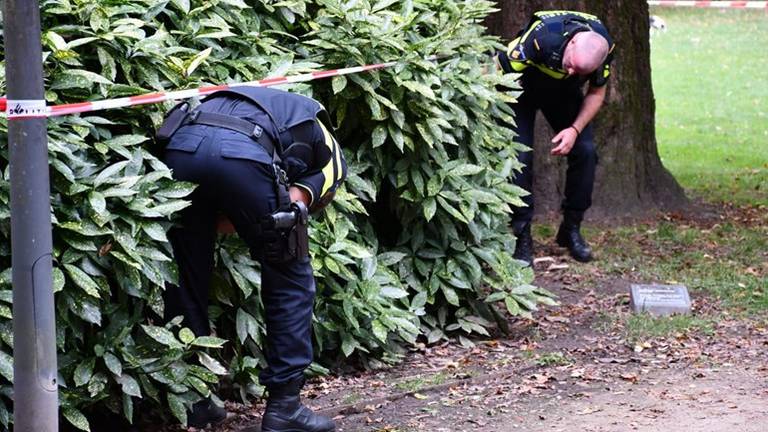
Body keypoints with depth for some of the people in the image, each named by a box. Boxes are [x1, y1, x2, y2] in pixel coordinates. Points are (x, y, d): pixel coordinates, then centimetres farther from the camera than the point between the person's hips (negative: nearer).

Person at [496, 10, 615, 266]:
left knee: (585, 150, -11)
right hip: (522, 88, -3)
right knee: (520, 156, -18)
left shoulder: (604, 47, -27)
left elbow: (596, 93, -9)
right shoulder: (542, 38, -41)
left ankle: (571, 229, 6)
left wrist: (575, 129, -22)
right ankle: (521, 237, -7)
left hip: (563, 93, 4)